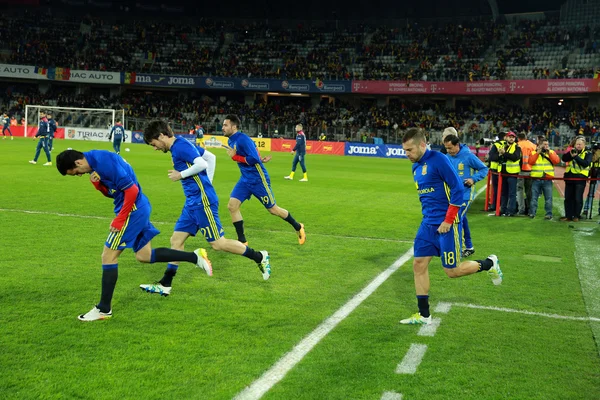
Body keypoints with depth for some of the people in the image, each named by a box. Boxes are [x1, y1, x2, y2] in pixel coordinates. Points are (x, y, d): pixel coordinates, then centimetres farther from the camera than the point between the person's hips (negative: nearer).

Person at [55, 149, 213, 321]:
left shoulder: (104, 161, -20)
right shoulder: (97, 161, 11)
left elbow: (131, 190, -23)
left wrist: (120, 219, -17)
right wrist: (97, 184, -4)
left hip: (133, 209, -10)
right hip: (138, 208, 10)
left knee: (108, 255, -4)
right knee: (144, 255, 17)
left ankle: (104, 309, 5)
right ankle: (195, 257, 20)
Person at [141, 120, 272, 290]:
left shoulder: (180, 146, -14)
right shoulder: (183, 145, 15)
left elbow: (202, 164, -27)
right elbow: (211, 157, 20)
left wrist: (181, 175, -15)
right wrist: (207, 183, 16)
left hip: (202, 201, -10)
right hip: (193, 201, 10)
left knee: (217, 243, -3)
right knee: (176, 240, 8)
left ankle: (260, 257, 11)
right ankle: (165, 284, 13)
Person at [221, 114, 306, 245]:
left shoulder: (243, 139, -21)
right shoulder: (231, 141, 6)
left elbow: (254, 159, -28)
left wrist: (235, 157, -21)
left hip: (258, 180, -8)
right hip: (245, 179, 8)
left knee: (272, 209, 5)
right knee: (232, 206, -6)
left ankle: (298, 227, 27)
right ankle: (242, 241, 3)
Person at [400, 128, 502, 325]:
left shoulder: (438, 159, -15)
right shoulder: (415, 167, 10)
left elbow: (458, 189, -18)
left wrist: (448, 221, -18)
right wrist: (428, 216, 16)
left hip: (446, 224, -8)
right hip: (428, 223, 8)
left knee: (452, 271, -1)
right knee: (419, 265, 3)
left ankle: (489, 264, 25)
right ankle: (423, 315, 13)